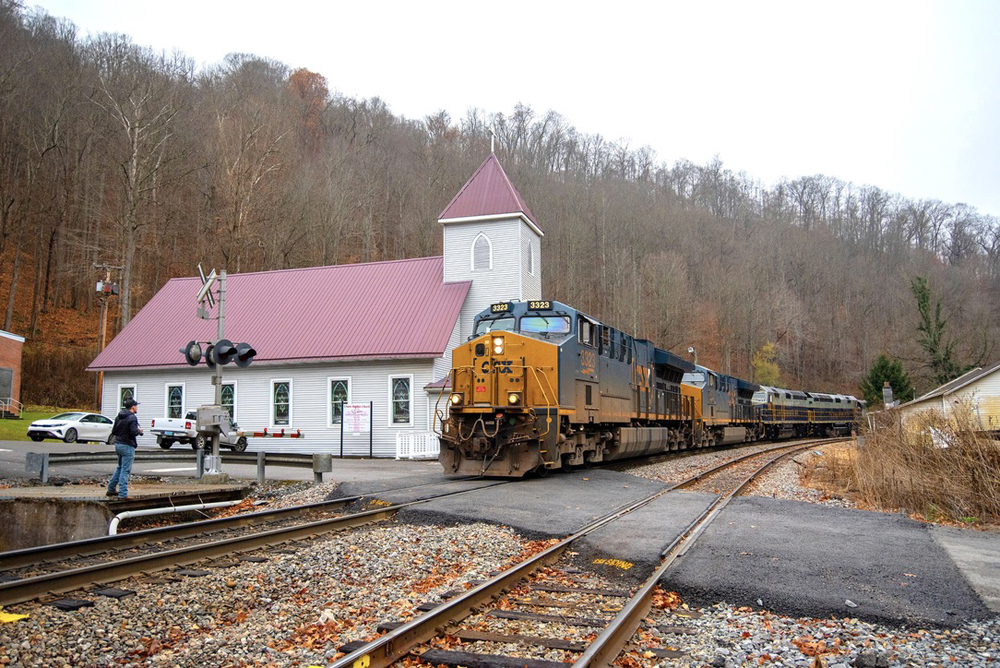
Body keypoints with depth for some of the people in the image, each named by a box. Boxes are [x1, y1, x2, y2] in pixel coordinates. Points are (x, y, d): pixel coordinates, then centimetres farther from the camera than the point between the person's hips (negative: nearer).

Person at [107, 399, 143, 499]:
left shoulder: (118, 417, 11)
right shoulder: (132, 418, -15)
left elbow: (113, 431, 12)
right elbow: (134, 432, -24)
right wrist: (139, 431, -4)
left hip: (118, 445, 8)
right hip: (127, 446, -8)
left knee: (120, 467, 23)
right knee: (125, 470, -5)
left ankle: (111, 489, 26)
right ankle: (123, 494, -5)